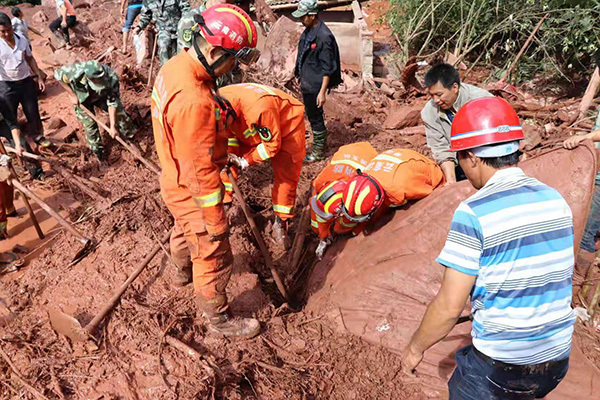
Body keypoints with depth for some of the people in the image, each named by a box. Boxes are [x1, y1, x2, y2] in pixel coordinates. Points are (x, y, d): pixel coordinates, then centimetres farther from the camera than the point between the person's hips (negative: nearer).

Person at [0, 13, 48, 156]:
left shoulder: (22, 40, -2)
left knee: (33, 112, 13)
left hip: (26, 81, 4)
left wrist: (40, 77, 10)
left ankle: (38, 136, 33)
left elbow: (30, 59, 11)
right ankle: (18, 144, 16)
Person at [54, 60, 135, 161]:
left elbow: (112, 103, -29)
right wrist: (72, 95, -22)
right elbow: (58, 74, -22)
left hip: (102, 96, 1)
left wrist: (112, 126, -29)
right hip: (82, 99, -1)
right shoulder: (76, 72, -43)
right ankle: (97, 149, 24)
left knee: (119, 112, -2)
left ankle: (129, 135, 26)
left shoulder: (112, 78, -38)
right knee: (89, 124, 0)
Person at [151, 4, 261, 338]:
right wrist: (216, 219, -20)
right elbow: (201, 172, -30)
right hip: (193, 194, -10)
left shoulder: (175, 67, -6)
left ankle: (183, 272, 64)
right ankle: (219, 319, 31)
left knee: (186, 231, 35)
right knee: (214, 257, 9)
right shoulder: (193, 101, -37)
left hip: (176, 181, 10)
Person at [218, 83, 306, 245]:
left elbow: (272, 145, -29)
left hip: (285, 129, -6)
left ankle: (280, 222, 9)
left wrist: (246, 162, -23)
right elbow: (229, 135, -3)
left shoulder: (259, 107, -43)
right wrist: (230, 159, -15)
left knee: (285, 176, -8)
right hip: (254, 132, 7)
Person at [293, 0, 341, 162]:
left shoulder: (324, 36, -20)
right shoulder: (308, 31, 7)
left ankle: (318, 152, 17)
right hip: (307, 84, 9)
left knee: (315, 118, 2)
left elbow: (327, 68, -21)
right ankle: (321, 142, 37)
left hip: (315, 86, -9)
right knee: (312, 116, 20)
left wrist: (322, 91, -23)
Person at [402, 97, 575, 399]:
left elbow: (449, 307, -20)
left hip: (499, 365, -5)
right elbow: (554, 279, 11)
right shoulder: (556, 200, -2)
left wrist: (416, 348, -3)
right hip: (557, 360, 6)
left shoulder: (473, 213, -22)